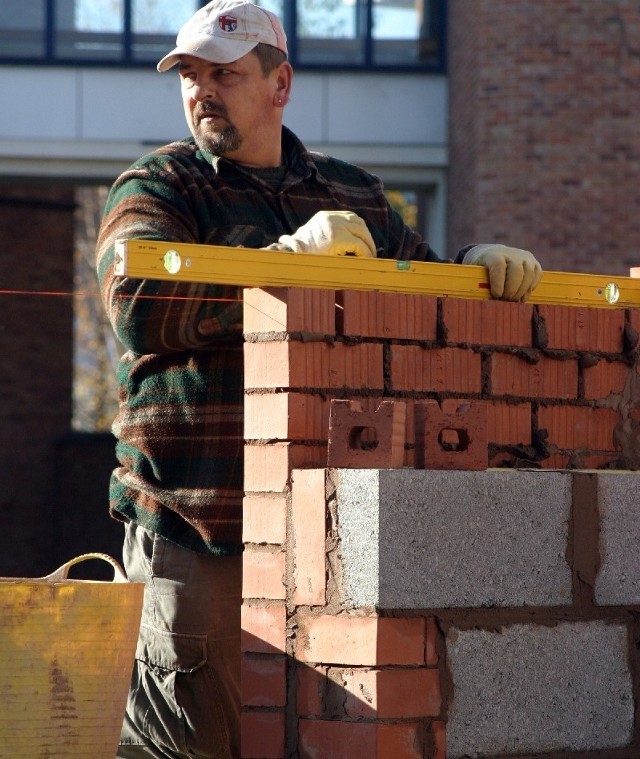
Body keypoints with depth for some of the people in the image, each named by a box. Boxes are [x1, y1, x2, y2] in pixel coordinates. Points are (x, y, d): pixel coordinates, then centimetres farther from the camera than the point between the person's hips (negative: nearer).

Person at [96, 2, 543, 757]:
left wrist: (485, 266, 2)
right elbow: (140, 306, -16)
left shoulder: (353, 196, 18)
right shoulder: (155, 187, 2)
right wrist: (289, 255, -20)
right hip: (196, 533, -5)